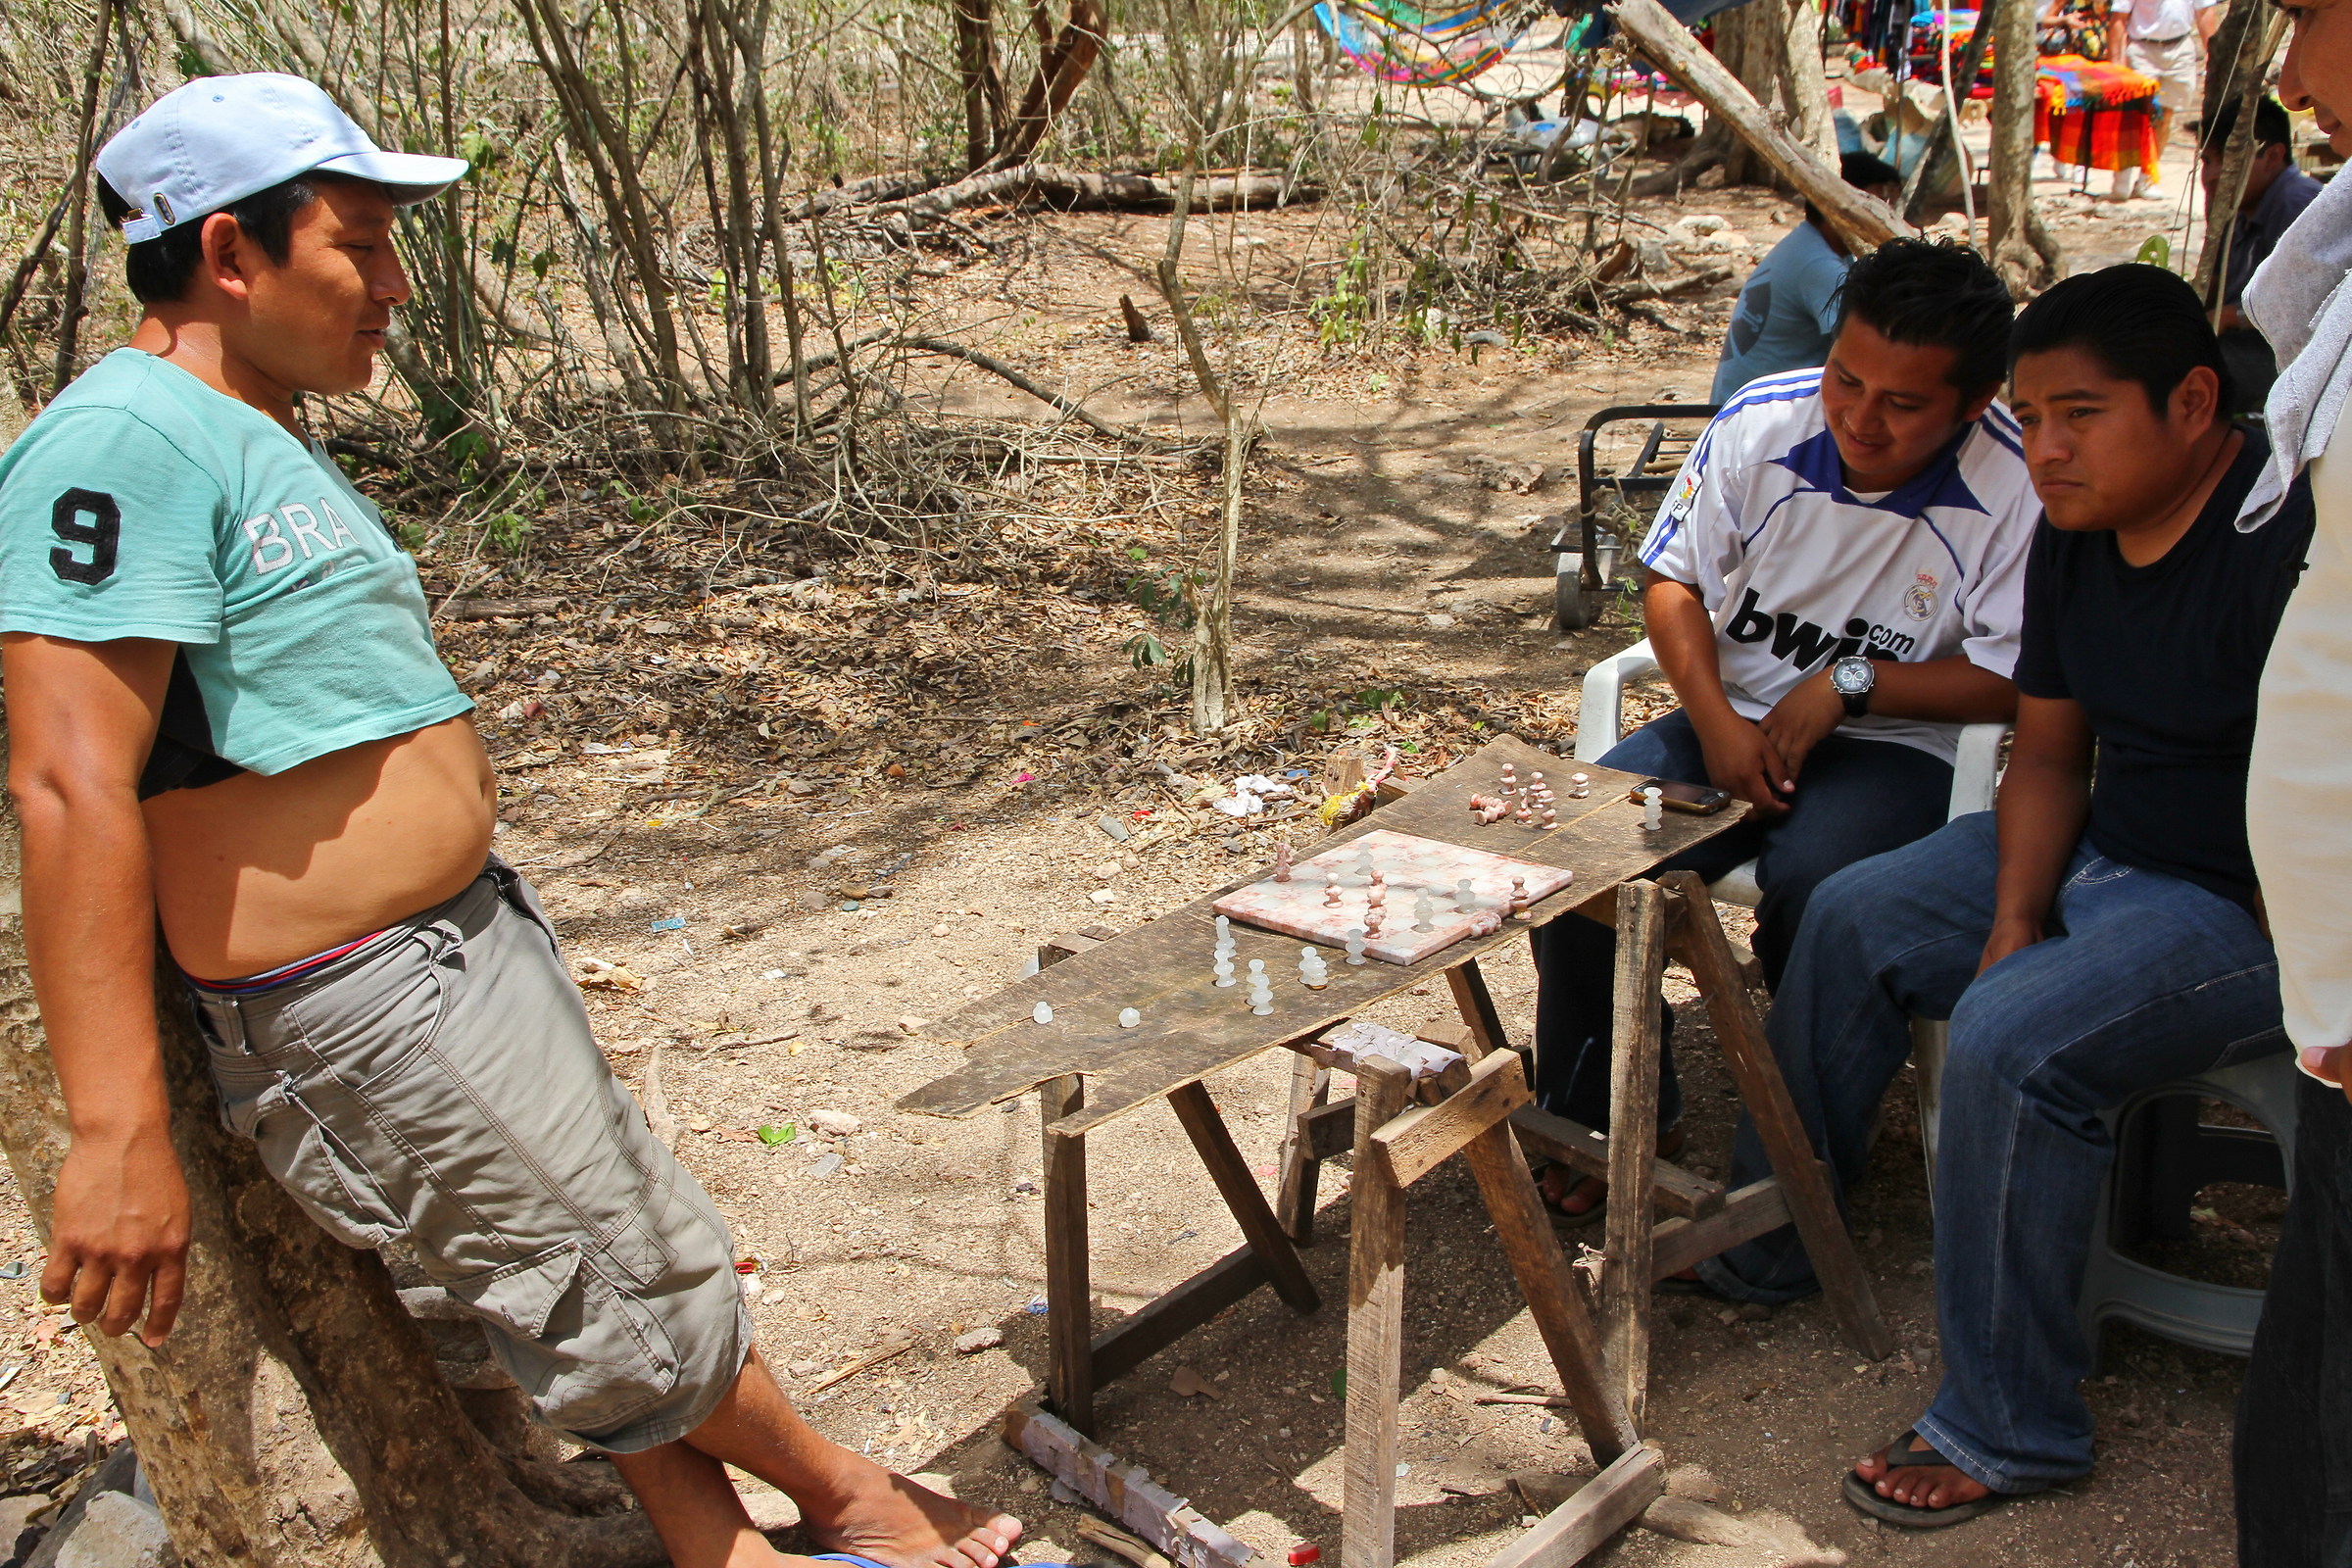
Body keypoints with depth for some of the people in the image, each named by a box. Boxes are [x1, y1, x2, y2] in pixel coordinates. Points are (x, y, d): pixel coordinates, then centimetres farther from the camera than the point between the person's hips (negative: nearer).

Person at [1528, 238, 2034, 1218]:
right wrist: (1715, 720, -12)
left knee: (1814, 888, -35)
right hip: (1736, 721, 3)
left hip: (1893, 747, -3)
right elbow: (1673, 581, 2)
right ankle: (1609, 1114, 1)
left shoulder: (2018, 488, -14)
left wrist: (1849, 682, -18)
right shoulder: (1761, 423, -6)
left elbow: (2014, 678, -10)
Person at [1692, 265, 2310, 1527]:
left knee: (2011, 1037, -29)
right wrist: (2015, 919, -6)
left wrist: (2279, 967, -23)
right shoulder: (2077, 529, 2)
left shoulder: (2288, 537, -26)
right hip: (2109, 853, 10)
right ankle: (1763, 1247, 25)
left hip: (2256, 905, -10)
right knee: (1855, 917, 11)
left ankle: (2007, 1433, -11)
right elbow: (2048, 748, 6)